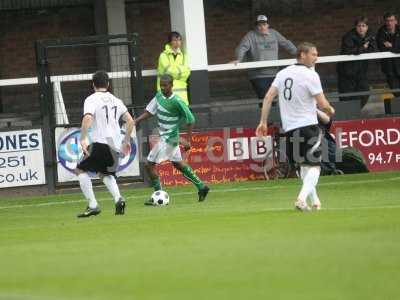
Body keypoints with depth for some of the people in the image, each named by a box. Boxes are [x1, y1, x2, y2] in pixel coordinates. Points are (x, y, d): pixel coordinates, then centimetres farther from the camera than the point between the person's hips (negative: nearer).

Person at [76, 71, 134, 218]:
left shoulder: (91, 99, -2)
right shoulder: (116, 101, 16)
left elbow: (87, 119, -19)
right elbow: (130, 121, 17)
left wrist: (82, 139, -17)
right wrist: (126, 141, 27)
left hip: (100, 143, -6)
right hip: (116, 145, 6)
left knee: (81, 170, 8)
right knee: (105, 173, 27)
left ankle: (93, 205, -4)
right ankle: (118, 199, 1)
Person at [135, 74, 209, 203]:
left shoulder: (177, 102, -21)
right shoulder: (159, 96, 0)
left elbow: (190, 120, -14)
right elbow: (150, 111, 10)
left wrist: (188, 141, -15)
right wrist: (136, 121, -3)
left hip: (169, 138, -8)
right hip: (164, 136, 8)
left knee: (150, 164, -8)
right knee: (178, 164, 20)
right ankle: (201, 187, 29)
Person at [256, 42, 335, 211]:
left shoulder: (283, 73, 7)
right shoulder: (310, 75, -11)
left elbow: (268, 97, 3)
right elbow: (323, 105, -13)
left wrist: (263, 122, 5)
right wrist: (330, 111, 9)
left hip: (288, 128, 6)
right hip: (308, 126, -6)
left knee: (304, 165, 20)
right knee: (314, 165, -3)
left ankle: (315, 201, 24)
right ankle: (302, 199, -22)